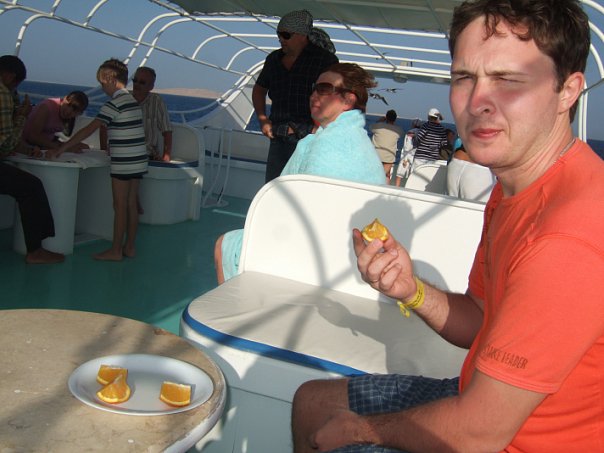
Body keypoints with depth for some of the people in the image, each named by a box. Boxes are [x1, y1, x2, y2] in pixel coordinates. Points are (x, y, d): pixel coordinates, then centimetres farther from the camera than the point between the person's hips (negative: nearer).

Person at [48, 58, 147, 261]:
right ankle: (129, 247, 17)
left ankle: (115, 250, 5)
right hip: (138, 161, 8)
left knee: (120, 206, -2)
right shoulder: (133, 101, 12)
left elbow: (88, 130, -15)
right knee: (131, 204, 11)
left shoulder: (114, 104, -13)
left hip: (123, 164, -8)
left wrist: (61, 149, -10)